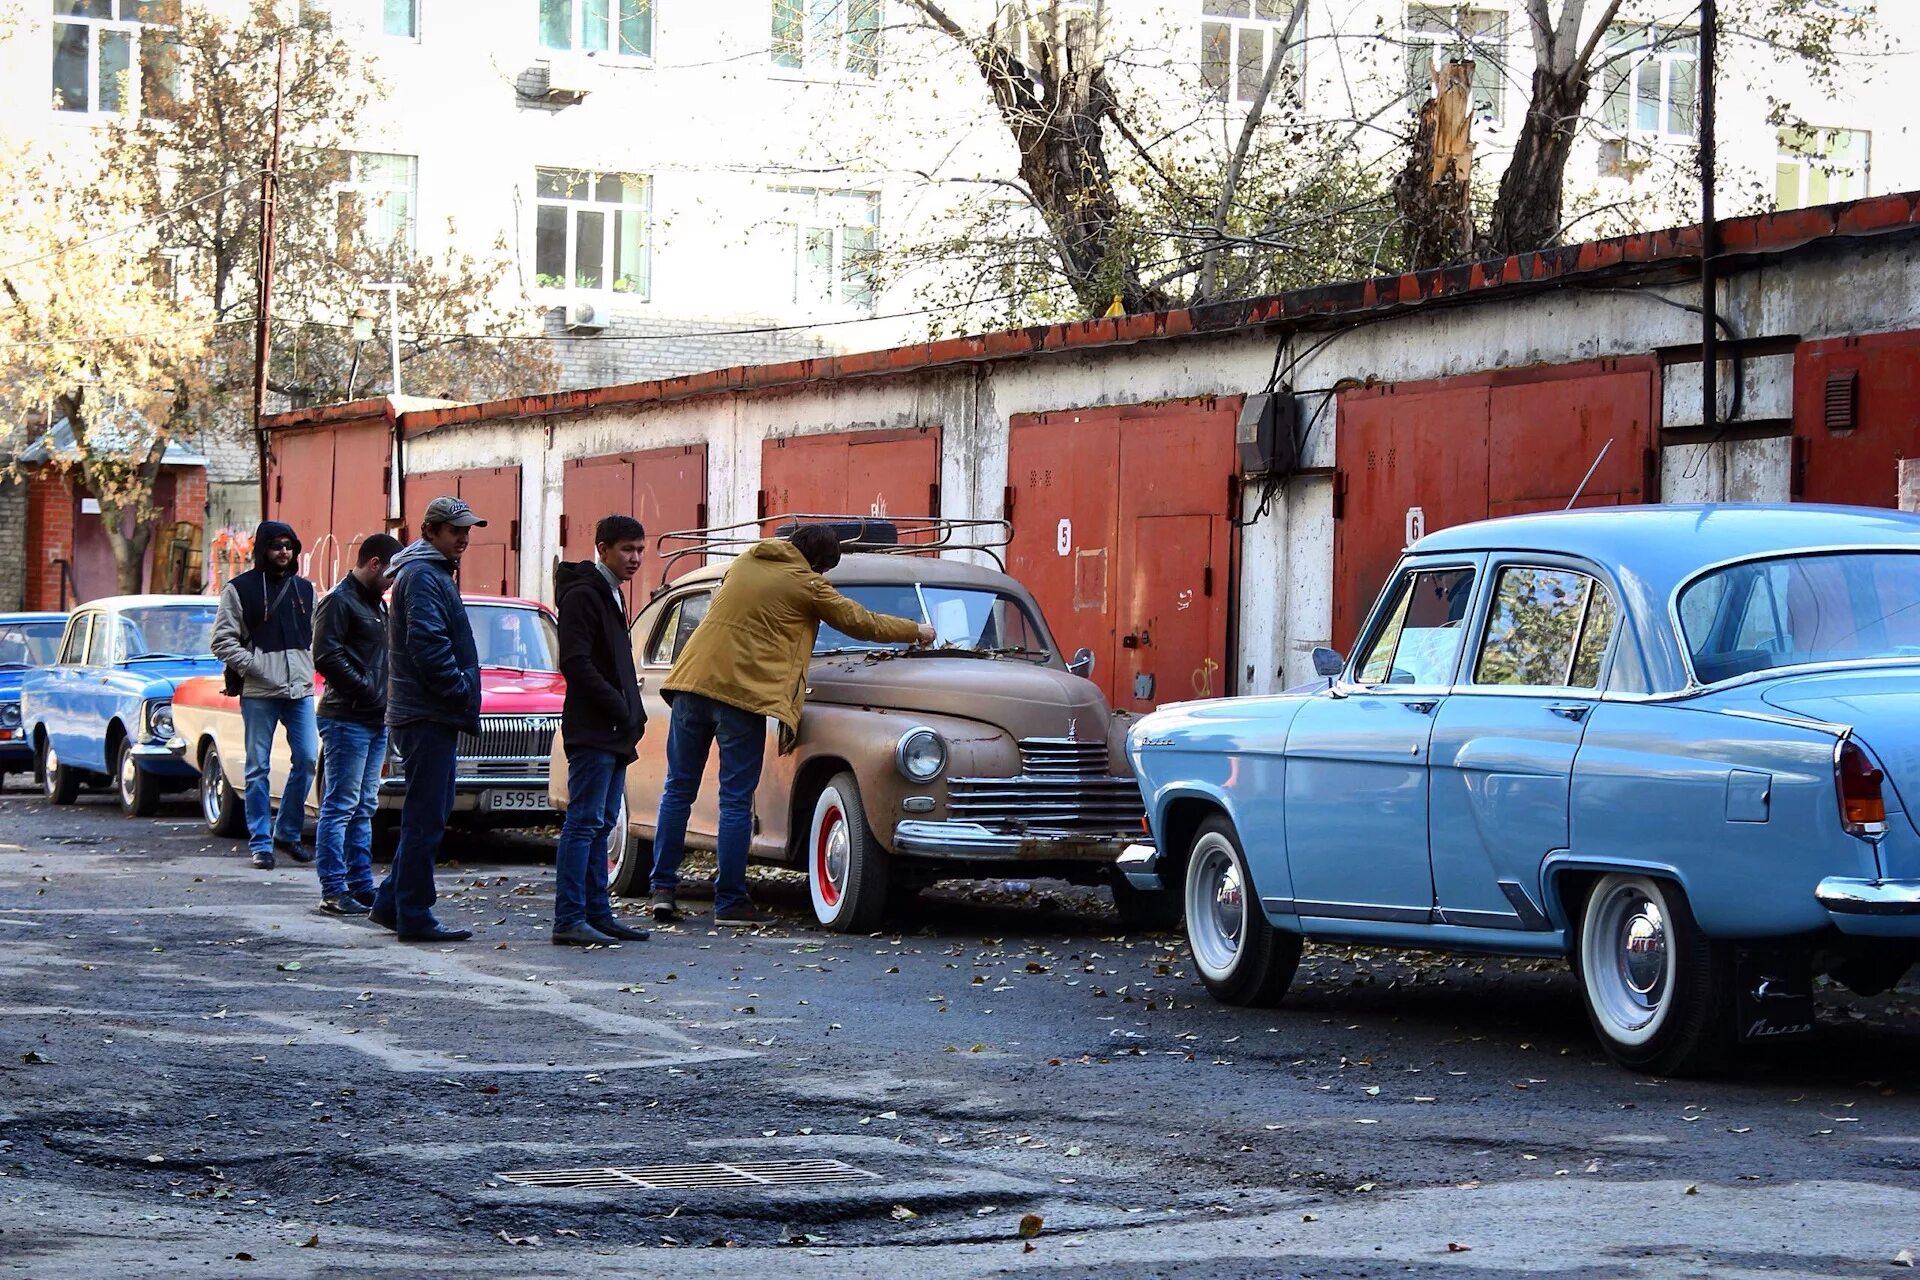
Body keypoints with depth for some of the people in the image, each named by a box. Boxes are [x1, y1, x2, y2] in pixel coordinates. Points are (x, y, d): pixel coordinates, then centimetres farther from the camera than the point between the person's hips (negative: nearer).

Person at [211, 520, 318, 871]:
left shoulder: (305, 589, 14)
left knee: (306, 759, -1)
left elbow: (316, 635, 21)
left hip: (301, 690, 4)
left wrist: (309, 667, 5)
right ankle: (261, 843, 5)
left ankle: (288, 832, 14)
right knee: (259, 767, 0)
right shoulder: (240, 589, 1)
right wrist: (253, 666, -13)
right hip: (258, 692, -4)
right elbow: (223, 641, -3)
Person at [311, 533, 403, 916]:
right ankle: (333, 891, -6)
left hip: (376, 720, 9)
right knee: (340, 806, -7)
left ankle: (361, 885, 17)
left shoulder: (376, 603, 19)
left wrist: (385, 697, 9)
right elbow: (326, 657, -18)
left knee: (363, 809, 12)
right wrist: (366, 690, -17)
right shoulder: (339, 601, -9)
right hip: (348, 719, -9)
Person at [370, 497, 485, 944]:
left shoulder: (431, 573, 21)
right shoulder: (422, 576, -12)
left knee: (428, 815, 15)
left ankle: (392, 902, 21)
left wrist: (463, 700, 16)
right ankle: (414, 917, -4)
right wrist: (462, 693, -16)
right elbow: (428, 645, -22)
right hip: (428, 717, -10)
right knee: (426, 818, -7)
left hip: (431, 717, 10)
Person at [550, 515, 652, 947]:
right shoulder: (583, 595, -10)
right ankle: (569, 920, -12)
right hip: (592, 731, -10)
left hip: (614, 733, 10)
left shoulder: (611, 595, 20)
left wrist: (630, 710, 11)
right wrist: (620, 708, -17)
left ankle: (597, 914, 14)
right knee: (584, 822, -11)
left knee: (600, 825, 11)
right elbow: (575, 663, -19)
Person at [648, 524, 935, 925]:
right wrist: (916, 631, 23)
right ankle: (729, 901, 2)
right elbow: (861, 623, 8)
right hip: (742, 692, -5)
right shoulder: (805, 583, -1)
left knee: (678, 790, 10)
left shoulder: (749, 559, 15)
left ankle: (663, 888, 8)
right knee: (736, 801, 1)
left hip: (692, 679, 5)